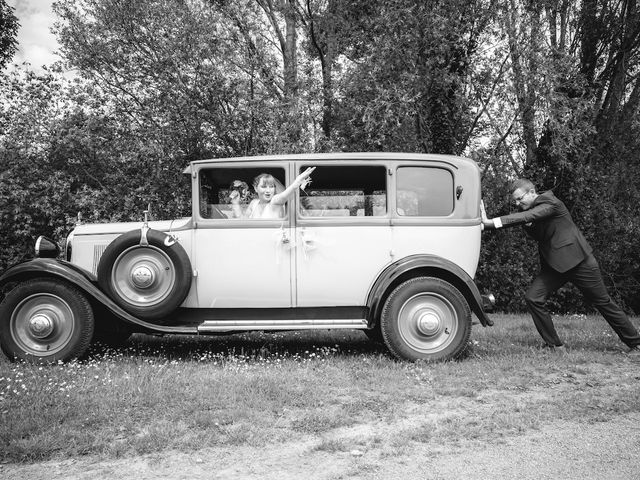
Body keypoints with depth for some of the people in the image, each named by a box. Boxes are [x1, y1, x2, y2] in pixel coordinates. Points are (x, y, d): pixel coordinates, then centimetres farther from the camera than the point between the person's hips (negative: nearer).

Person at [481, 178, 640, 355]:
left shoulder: (549, 202, -19)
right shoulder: (528, 210, 5)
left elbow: (526, 217, -34)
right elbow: (512, 220, -8)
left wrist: (490, 222, -40)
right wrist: (486, 221, -25)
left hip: (578, 261, -7)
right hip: (553, 264, 7)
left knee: (603, 302, 5)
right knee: (533, 298, -10)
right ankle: (555, 344, 2)